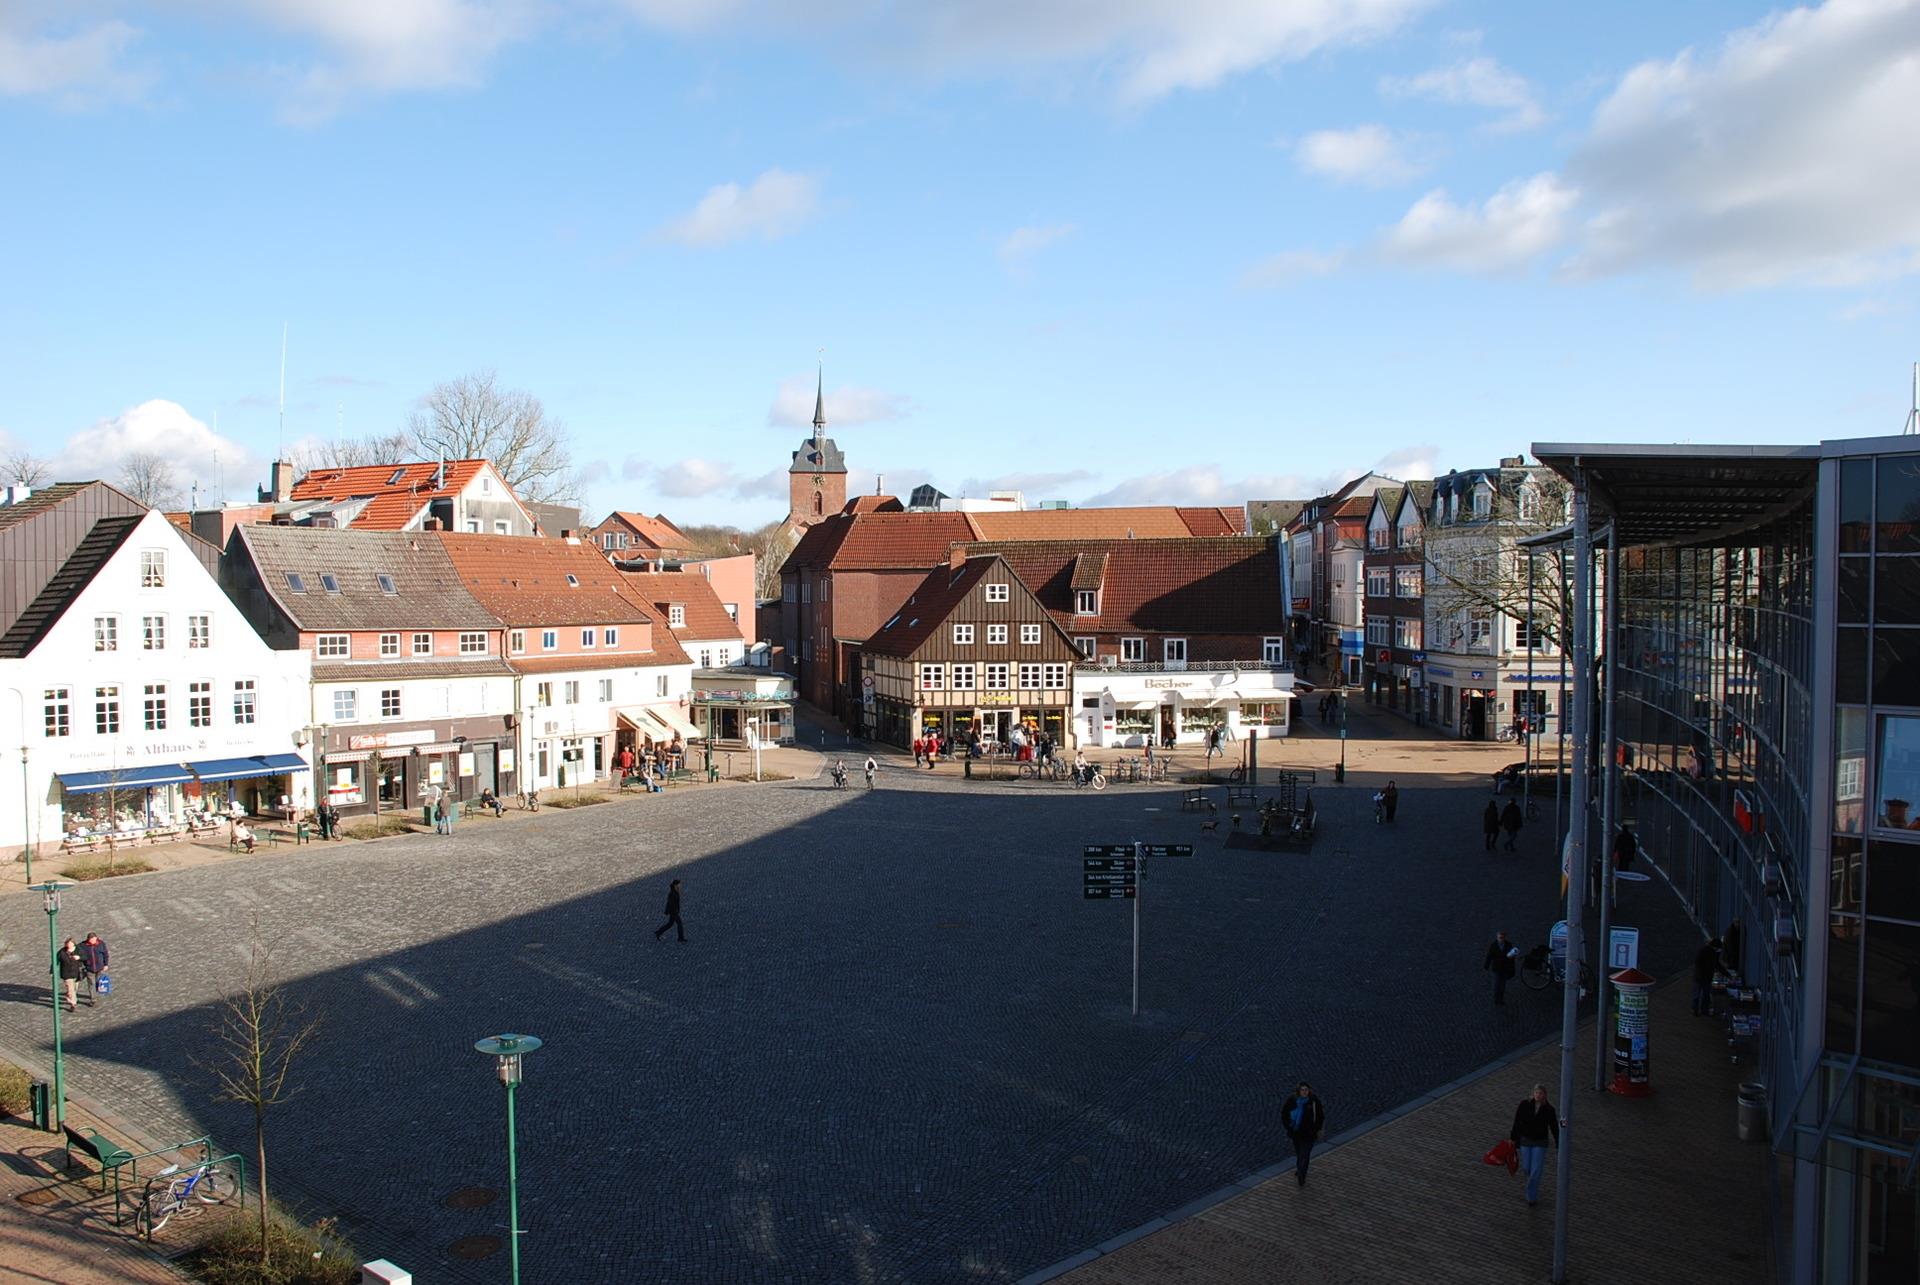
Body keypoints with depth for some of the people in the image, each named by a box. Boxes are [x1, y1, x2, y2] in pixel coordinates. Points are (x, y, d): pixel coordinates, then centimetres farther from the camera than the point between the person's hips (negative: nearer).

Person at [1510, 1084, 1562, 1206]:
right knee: (1526, 1167, 14)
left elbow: (1554, 1128, -5)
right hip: (1525, 1140, 2)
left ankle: (1532, 1196, 11)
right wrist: (1513, 1139, -2)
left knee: (1536, 1171, -5)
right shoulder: (1525, 1104, -14)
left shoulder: (1549, 1109, -14)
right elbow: (1517, 1122, -6)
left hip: (1540, 1142, -2)